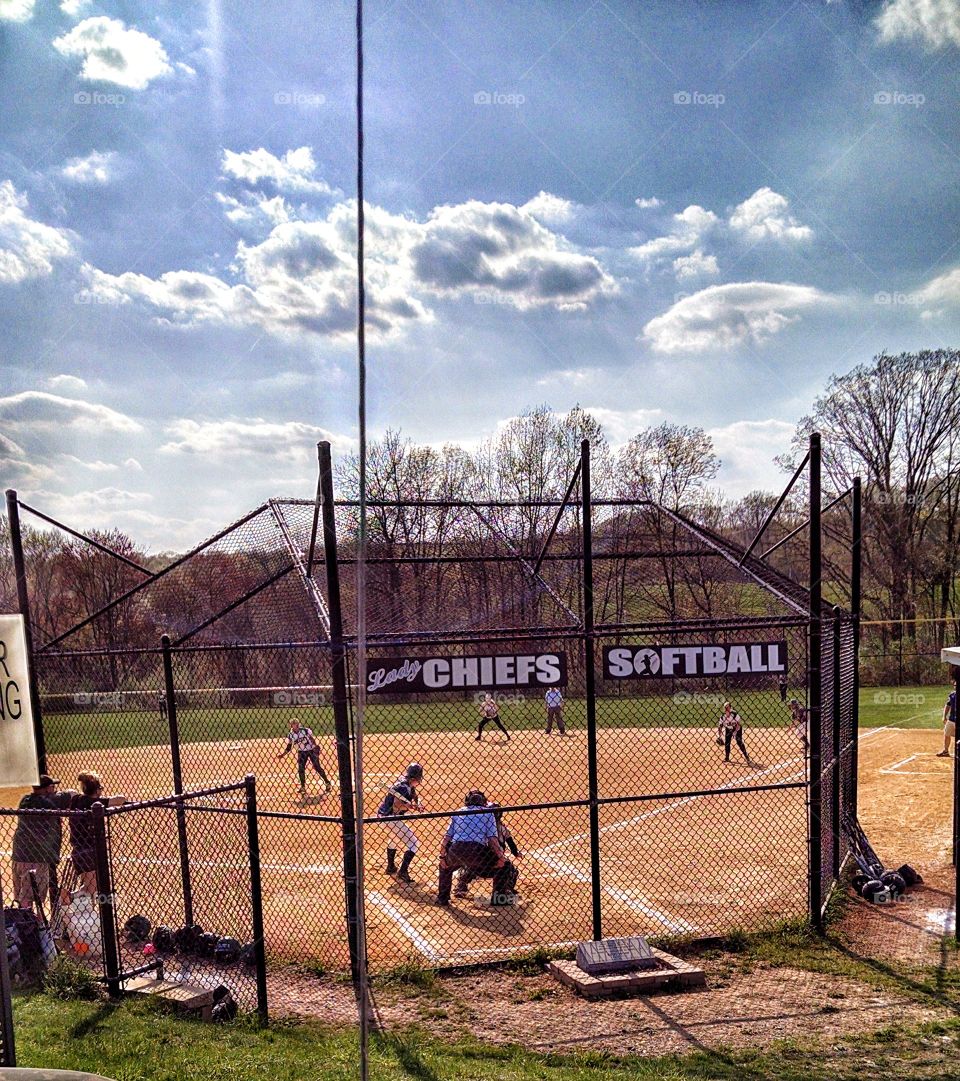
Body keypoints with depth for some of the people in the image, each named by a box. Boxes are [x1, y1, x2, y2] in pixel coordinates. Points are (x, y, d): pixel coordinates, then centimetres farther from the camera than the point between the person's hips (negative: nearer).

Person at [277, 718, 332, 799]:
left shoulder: (305, 731, -14)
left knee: (317, 767, -6)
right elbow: (289, 747, 3)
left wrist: (316, 747, -23)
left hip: (311, 750, -3)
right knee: (300, 769, -5)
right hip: (301, 752, 3)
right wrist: (283, 754, -10)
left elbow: (312, 739, -10)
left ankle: (327, 783, 6)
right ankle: (303, 787, 10)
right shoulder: (290, 735, -5)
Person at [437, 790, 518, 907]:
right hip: (477, 850, -3)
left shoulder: (458, 813, 25)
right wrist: (500, 857, 2)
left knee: (445, 866, 36)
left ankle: (442, 898, 31)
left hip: (455, 850, 3)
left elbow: (447, 836, 16)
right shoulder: (488, 813, 17)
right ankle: (498, 897, 9)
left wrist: (442, 856, 19)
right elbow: (492, 838, 3)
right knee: (504, 865, 16)